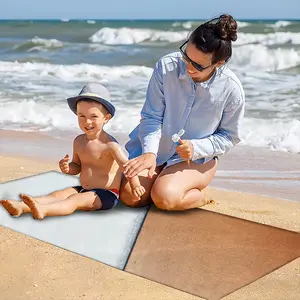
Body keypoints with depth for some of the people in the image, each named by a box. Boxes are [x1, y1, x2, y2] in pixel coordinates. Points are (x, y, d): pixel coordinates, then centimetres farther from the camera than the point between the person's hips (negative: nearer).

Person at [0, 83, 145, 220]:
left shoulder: (109, 144, -17)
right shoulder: (78, 141, 6)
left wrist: (135, 185, -39)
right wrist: (67, 167, -6)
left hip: (106, 194, -7)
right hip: (84, 189, 7)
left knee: (76, 200, -28)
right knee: (59, 194, -11)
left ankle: (42, 210, -50)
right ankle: (21, 207, -28)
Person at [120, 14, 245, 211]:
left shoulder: (231, 89, -19)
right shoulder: (166, 67, -19)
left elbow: (230, 137, -6)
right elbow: (152, 117, -12)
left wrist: (196, 148, -22)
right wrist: (150, 152, -28)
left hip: (197, 158, -2)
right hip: (157, 150, 3)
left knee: (164, 197, -28)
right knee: (129, 196, -14)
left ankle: (201, 196, 4)